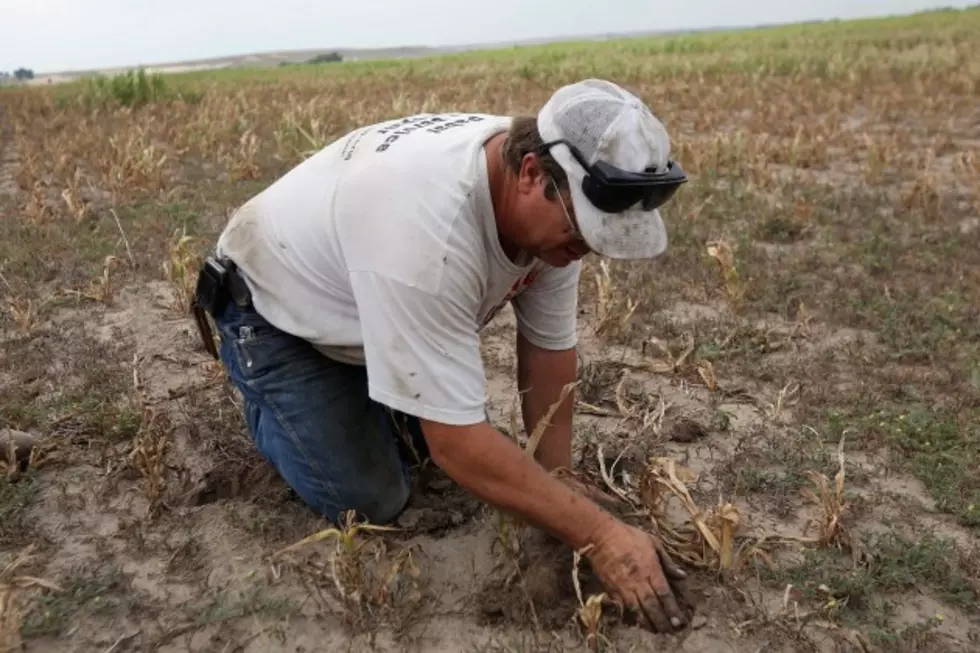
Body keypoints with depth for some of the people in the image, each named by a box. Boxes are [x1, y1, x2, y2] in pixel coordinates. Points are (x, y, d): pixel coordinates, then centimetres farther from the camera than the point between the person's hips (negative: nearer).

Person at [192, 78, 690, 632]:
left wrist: (558, 482, -8)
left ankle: (346, 390, 26)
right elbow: (457, 443, -40)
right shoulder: (427, 224, -45)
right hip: (273, 311, -6)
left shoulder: (552, 201, -20)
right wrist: (597, 533, -35)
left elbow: (550, 347, -8)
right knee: (370, 502, -9)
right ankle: (266, 401, 17)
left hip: (373, 296, 7)